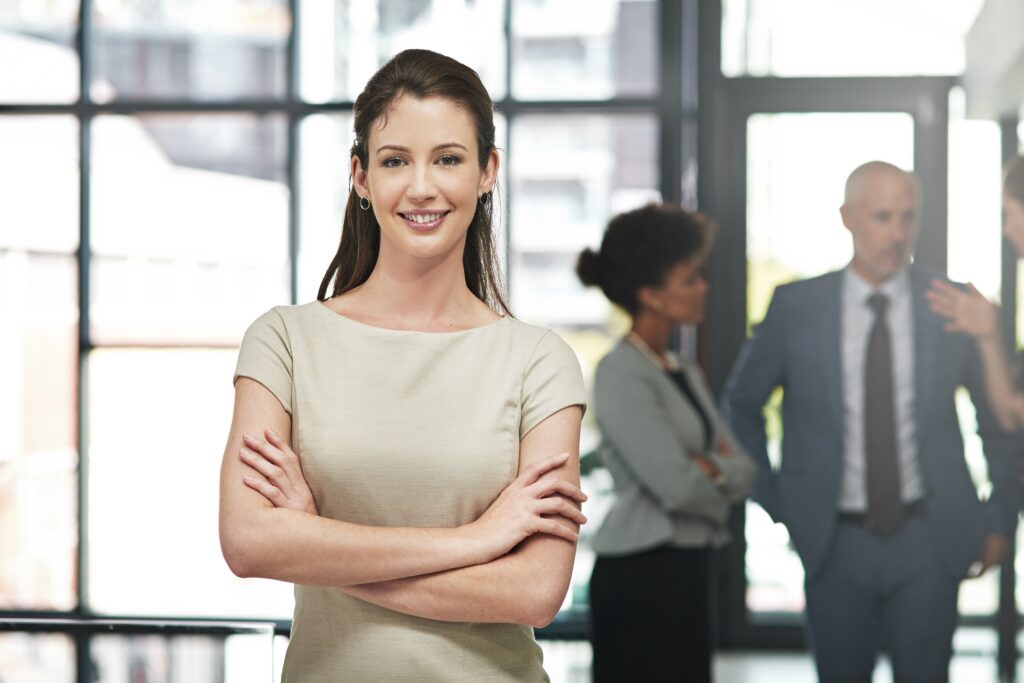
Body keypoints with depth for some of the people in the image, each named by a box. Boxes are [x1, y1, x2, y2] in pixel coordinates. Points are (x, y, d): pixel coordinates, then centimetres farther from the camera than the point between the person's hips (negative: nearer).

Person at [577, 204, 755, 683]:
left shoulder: (686, 374, 15)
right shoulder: (620, 374, -12)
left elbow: (743, 471, 8)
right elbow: (677, 485, -19)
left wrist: (709, 467, -12)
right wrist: (721, 471, 0)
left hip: (688, 571, 8)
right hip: (640, 574, -8)